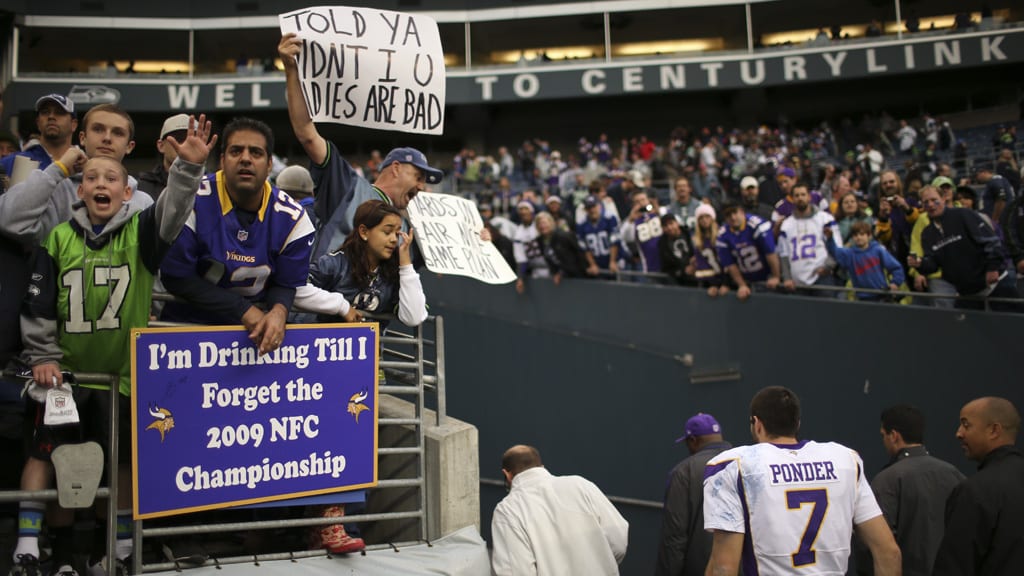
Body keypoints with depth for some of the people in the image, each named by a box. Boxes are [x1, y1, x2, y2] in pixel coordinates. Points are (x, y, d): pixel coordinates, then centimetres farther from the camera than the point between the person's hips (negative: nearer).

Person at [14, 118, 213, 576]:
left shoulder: (140, 232, -4)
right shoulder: (59, 239, 0)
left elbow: (173, 210, -24)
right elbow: (38, 306, 3)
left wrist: (189, 166, -40)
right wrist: (42, 357, -2)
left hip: (125, 372, -1)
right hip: (66, 370, 1)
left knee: (123, 460, 8)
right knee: (45, 453, -1)